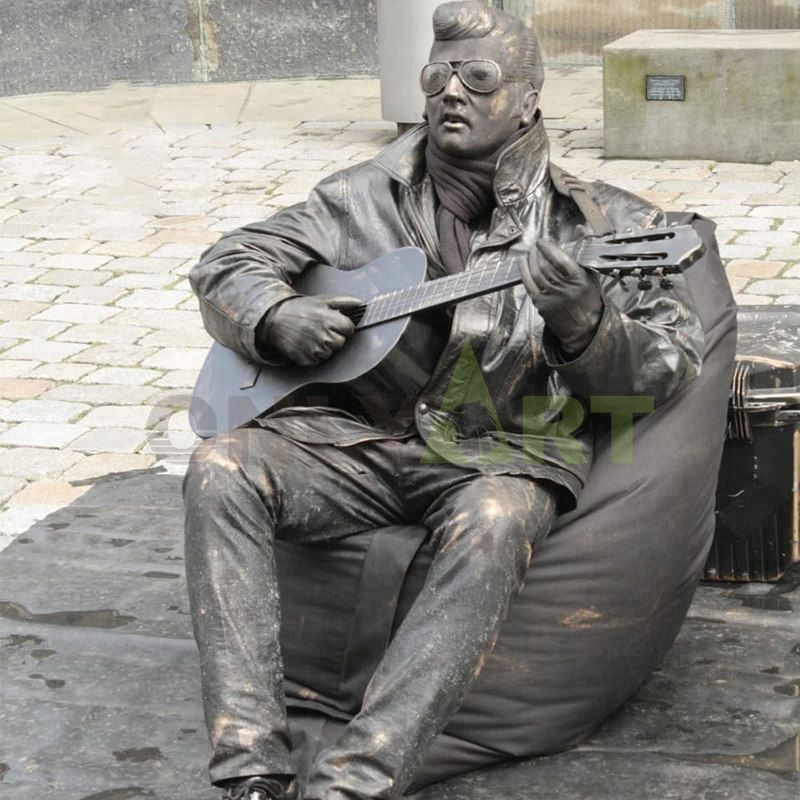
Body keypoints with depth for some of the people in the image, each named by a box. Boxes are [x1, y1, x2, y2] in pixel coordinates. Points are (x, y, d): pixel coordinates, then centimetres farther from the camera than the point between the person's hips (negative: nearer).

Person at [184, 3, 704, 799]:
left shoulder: (587, 221, 4)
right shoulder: (366, 197, 12)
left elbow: (670, 364, -3)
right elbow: (224, 264, 17)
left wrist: (581, 323, -25)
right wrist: (277, 320, -7)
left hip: (504, 452, -3)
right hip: (366, 433, 3)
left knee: (492, 527, -39)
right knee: (220, 469, -24)